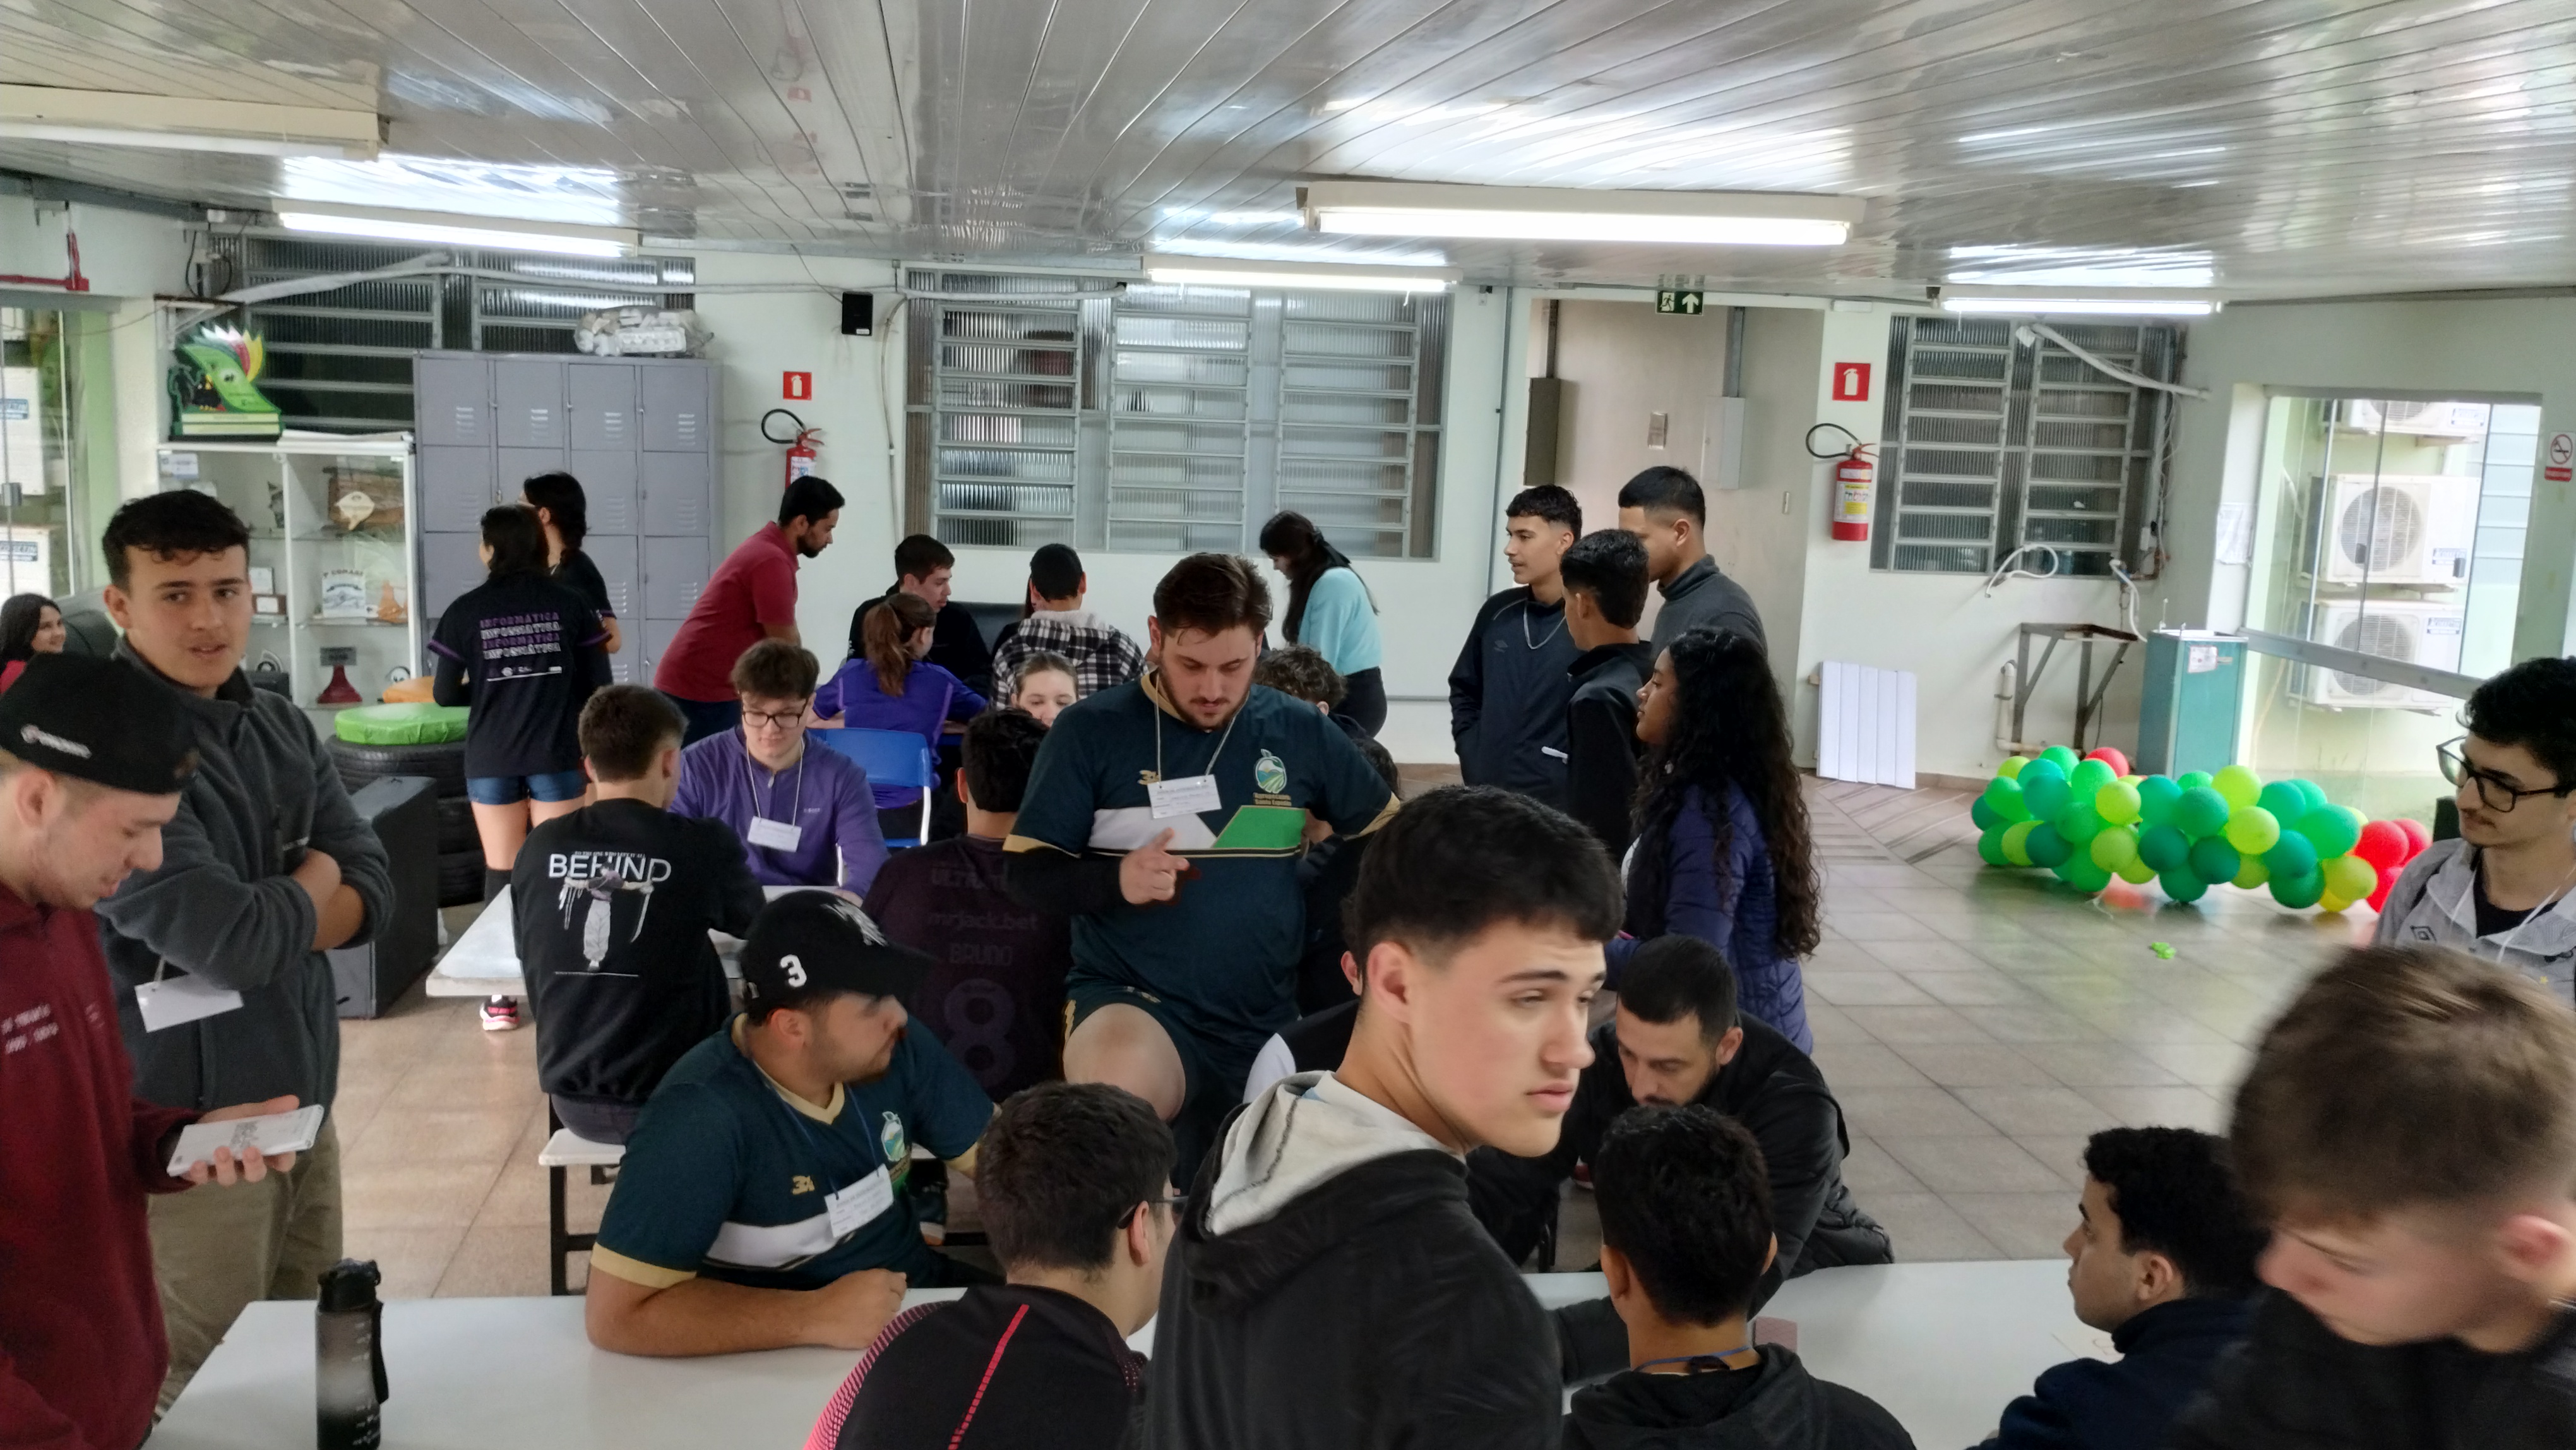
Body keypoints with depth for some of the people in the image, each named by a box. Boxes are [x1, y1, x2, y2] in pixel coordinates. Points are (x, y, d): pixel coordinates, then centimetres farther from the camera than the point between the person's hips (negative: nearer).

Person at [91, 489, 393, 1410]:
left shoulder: (280, 727, 8)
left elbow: (370, 890, 5)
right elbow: (238, 942, -23)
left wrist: (259, 920, -14)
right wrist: (310, 882, -2)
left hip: (301, 1107, 7)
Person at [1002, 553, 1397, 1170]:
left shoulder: (1301, 732, 5)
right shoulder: (1092, 731, -2)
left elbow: (1391, 835, 17)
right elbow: (1024, 870, -1)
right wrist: (1115, 878, -21)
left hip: (1271, 1023, 4)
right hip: (1130, 1001, -3)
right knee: (1116, 1081, -36)